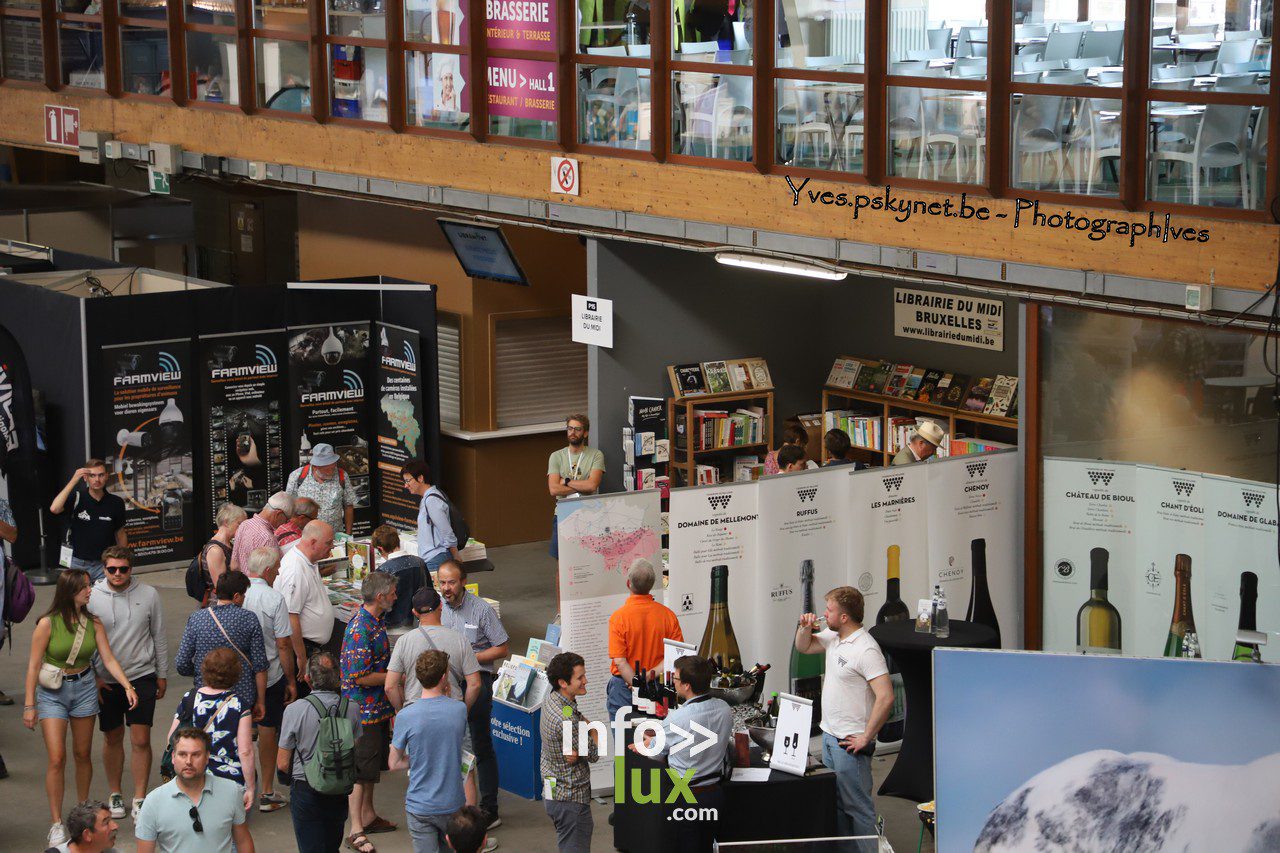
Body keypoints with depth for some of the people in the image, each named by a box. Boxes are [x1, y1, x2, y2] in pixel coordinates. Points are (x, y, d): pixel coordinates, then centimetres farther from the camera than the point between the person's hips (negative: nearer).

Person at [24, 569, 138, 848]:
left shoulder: (93, 623, -1)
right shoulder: (48, 623, -14)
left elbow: (109, 659, -1)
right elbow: (34, 666, -9)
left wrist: (128, 686, -15)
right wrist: (29, 705, -9)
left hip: (84, 688, 4)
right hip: (52, 692, -4)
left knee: (82, 754, 12)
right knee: (57, 759, -9)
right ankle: (57, 824, -3)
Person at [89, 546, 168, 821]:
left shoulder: (148, 595, -2)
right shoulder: (92, 597, -4)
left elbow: (159, 637, 7)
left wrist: (162, 674, 9)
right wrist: (92, 678, -2)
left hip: (142, 677, -1)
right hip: (106, 681, 1)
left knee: (141, 740, -5)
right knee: (113, 738, 12)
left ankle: (140, 799, 4)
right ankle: (115, 793, 28)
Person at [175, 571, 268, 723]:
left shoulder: (195, 619, -3)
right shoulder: (249, 619, -6)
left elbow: (181, 665, -3)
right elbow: (260, 666, -5)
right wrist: (260, 701, 6)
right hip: (243, 698, -1)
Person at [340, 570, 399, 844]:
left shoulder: (375, 620, 7)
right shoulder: (360, 629, -25)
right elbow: (361, 677, -26)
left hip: (378, 706, 10)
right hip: (363, 709, -10)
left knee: (373, 764, 19)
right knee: (361, 769, -3)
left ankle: (368, 816, 31)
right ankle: (356, 829, 2)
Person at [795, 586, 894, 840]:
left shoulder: (866, 650, -21)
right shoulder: (833, 636, 7)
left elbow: (886, 697, -27)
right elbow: (803, 647, 25)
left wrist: (866, 738, -22)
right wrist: (805, 627, 3)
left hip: (850, 742, -9)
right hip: (829, 734, 9)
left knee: (856, 804, -3)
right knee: (835, 801, 17)